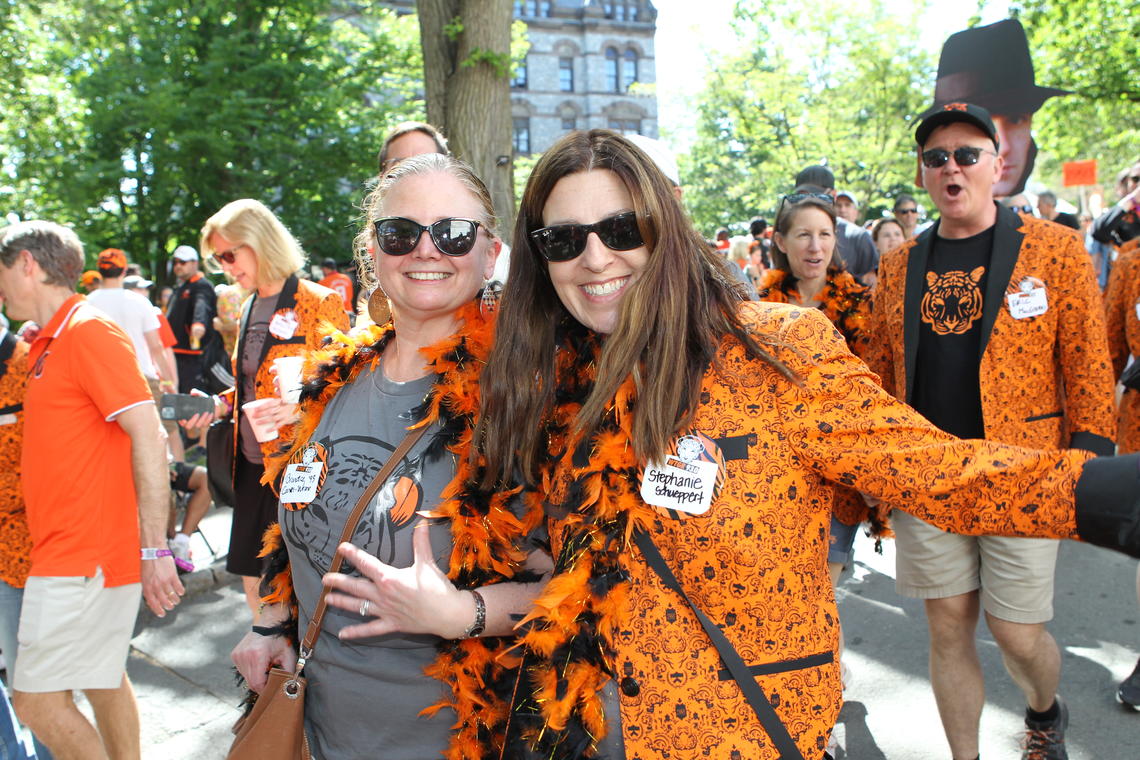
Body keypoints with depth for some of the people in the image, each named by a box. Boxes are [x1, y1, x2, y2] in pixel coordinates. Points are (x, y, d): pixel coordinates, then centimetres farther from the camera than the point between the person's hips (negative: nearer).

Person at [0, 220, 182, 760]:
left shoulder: (89, 332, -13)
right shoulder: (47, 344, 15)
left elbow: (149, 436, -20)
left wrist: (154, 550, -21)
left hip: (83, 559, -9)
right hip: (83, 554, 9)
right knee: (103, 681, 17)